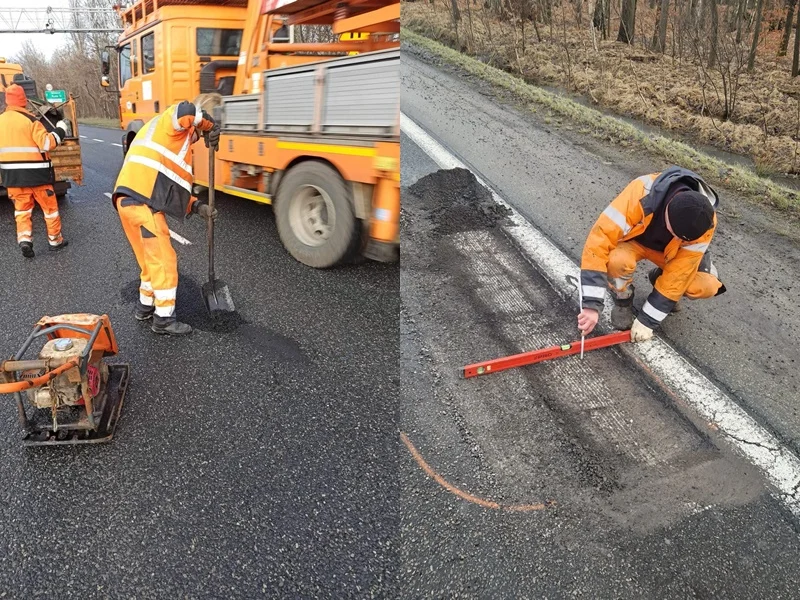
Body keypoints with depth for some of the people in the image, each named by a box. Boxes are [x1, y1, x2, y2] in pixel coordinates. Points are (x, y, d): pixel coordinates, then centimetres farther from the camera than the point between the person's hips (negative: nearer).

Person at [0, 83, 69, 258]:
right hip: (35, 173, -5)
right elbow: (46, 143, -17)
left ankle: (24, 240, -5)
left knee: (22, 209, 11)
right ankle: (55, 240, 16)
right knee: (49, 207, 9)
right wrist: (60, 131, -4)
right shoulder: (29, 120, -13)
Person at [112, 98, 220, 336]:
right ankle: (163, 319, 6)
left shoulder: (175, 143, 29)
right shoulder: (169, 125, 3)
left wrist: (197, 207, 12)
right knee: (163, 260, -3)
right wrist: (211, 126, -4)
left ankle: (145, 306, 35)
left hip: (134, 202, 10)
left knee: (152, 259, 21)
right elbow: (188, 111, -22)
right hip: (140, 203, -10)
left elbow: (170, 188, 24)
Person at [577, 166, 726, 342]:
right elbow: (598, 241, -41)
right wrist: (591, 304, -44)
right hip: (633, 239, -2)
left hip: (669, 250, 2)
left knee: (706, 286, -21)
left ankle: (660, 279, 12)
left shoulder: (704, 219, -29)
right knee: (617, 260, -37)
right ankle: (623, 300, -3)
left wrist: (647, 320, -24)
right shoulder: (640, 195, -39)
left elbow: (681, 272, -24)